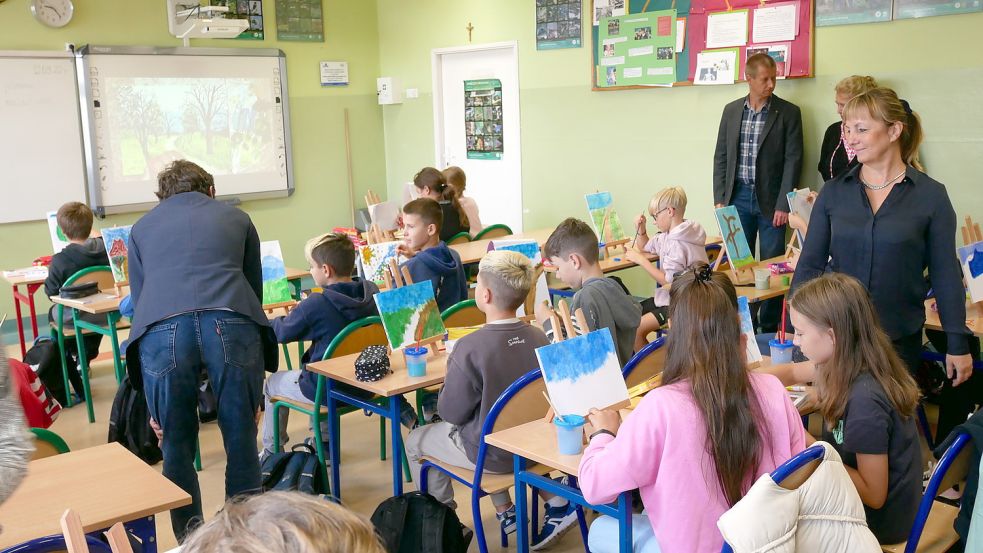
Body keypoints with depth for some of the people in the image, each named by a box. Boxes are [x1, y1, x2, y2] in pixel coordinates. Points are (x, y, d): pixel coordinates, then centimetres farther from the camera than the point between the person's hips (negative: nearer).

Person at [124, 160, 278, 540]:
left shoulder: (142, 227, 31)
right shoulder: (235, 218, 29)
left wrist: (152, 405, 38)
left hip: (162, 332, 1)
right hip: (231, 325, 0)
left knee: (177, 447, 16)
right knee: (241, 440, 14)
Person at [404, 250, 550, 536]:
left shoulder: (471, 347, -29)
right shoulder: (539, 338, -11)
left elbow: (450, 412, -18)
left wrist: (451, 369, -3)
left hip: (491, 455, -5)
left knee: (416, 441, 20)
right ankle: (505, 510, 36)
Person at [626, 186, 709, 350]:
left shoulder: (678, 243, -21)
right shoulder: (668, 235, 9)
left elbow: (669, 280, -23)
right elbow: (647, 246, 28)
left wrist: (640, 260, -19)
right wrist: (641, 230, 8)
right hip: (669, 297, 10)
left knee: (636, 330, -22)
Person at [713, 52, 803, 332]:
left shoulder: (788, 113, -2)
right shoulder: (731, 110, 7)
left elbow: (793, 160, -5)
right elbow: (720, 157, 9)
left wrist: (783, 204, -11)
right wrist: (719, 199, 2)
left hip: (770, 200, -3)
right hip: (738, 197, 3)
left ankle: (769, 327, 12)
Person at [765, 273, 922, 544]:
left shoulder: (865, 400, -34)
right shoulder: (850, 363, -9)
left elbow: (874, 495, -26)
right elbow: (792, 372, 12)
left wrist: (809, 446, -26)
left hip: (880, 518, -7)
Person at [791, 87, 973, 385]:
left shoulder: (931, 195, -4)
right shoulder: (833, 192, 1)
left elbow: (945, 274, -1)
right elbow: (810, 264, 2)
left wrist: (958, 345, 0)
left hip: (900, 338, -1)